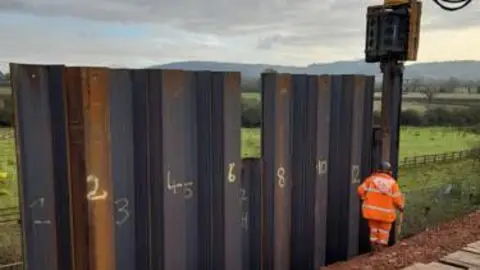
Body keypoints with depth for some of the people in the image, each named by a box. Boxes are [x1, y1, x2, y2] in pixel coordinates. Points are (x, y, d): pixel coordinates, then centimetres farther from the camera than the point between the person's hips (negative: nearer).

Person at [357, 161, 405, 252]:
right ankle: (380, 245, 21)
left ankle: (373, 243, 21)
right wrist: (401, 206, 12)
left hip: (371, 209, 1)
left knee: (374, 226, 20)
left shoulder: (372, 178, -5)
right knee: (384, 228, 19)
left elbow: (361, 190, -8)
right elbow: (397, 198, -7)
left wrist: (364, 198, 11)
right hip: (385, 211, -1)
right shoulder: (392, 182, -6)